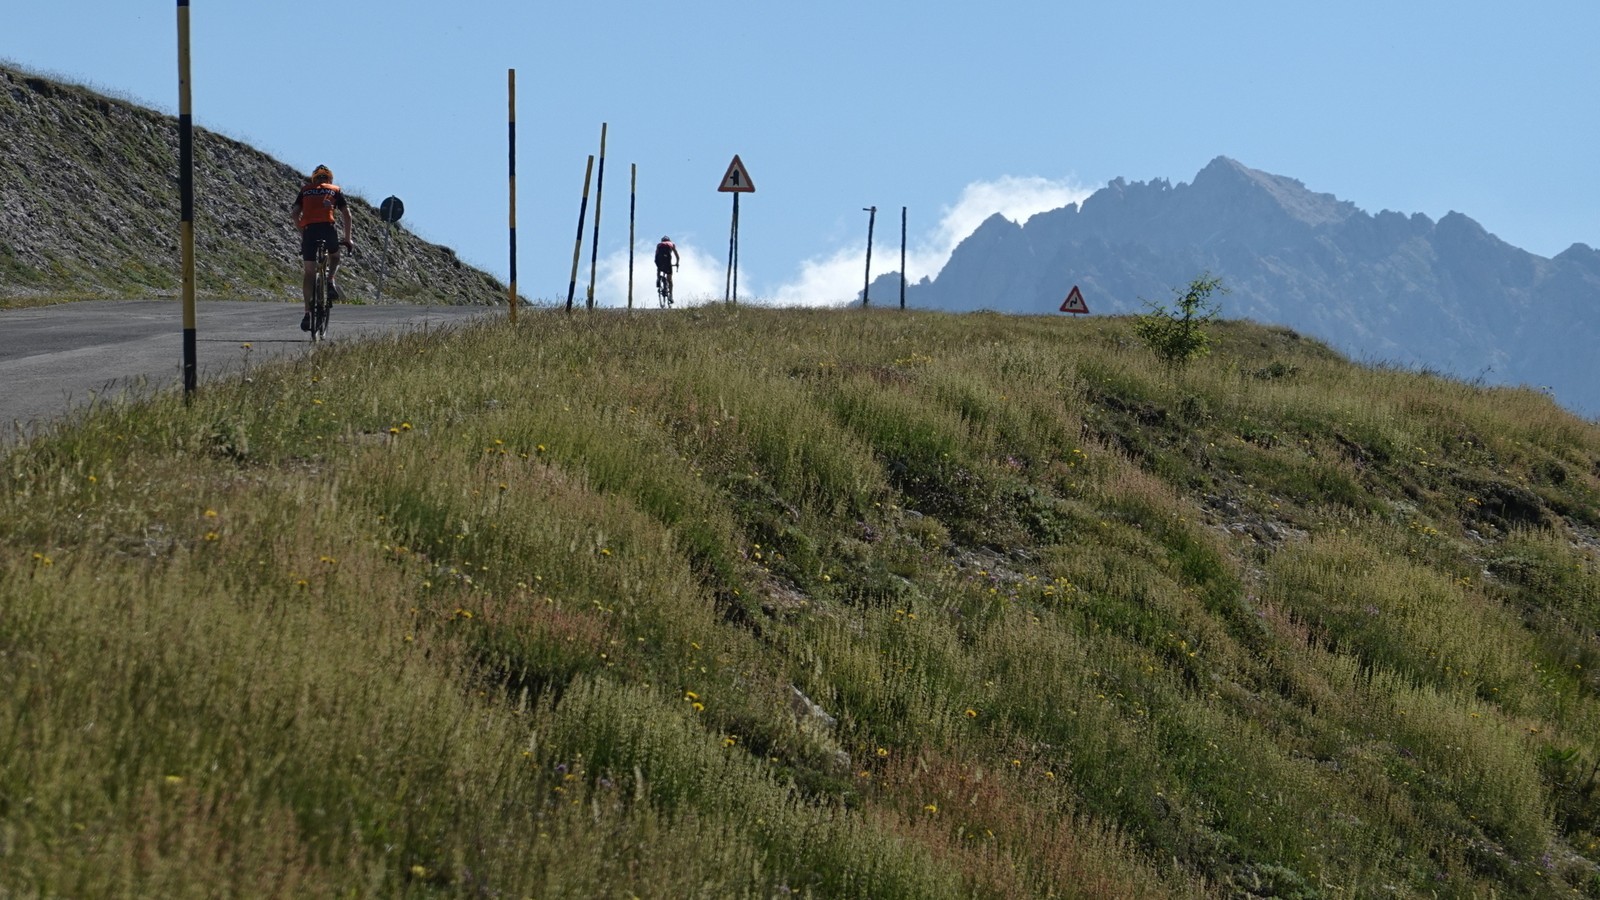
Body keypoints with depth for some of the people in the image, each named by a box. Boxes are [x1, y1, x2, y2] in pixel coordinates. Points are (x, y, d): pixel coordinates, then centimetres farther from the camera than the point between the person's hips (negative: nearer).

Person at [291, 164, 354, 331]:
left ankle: (307, 312, -5)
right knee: (334, 256, 31)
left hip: (309, 230, 1)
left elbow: (295, 213, 14)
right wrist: (347, 238, 19)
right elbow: (346, 214, 13)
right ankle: (331, 282, 4)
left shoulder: (305, 190, 23)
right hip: (328, 228, -1)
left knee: (309, 272, 4)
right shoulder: (335, 191, 20)